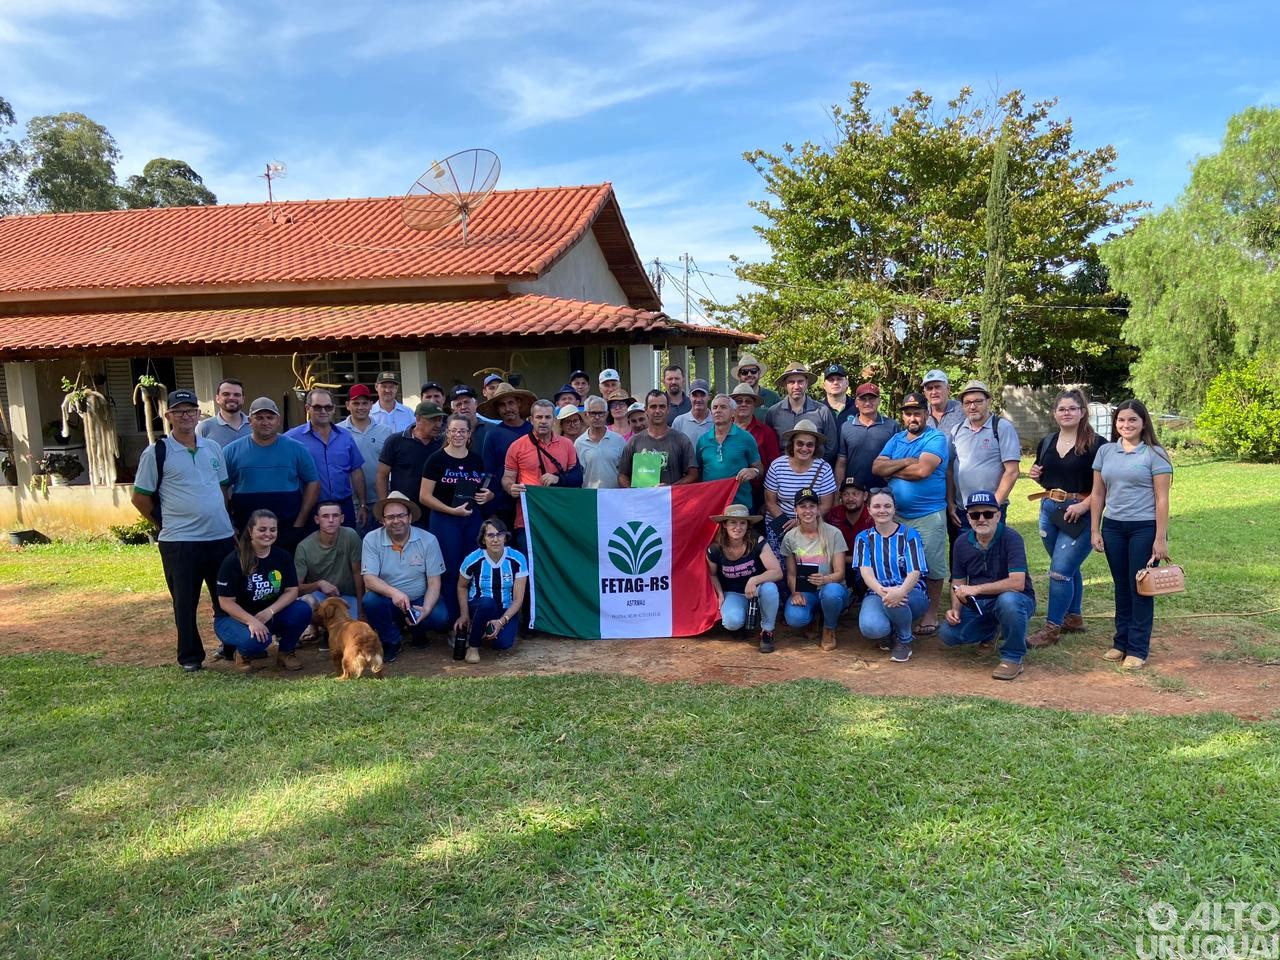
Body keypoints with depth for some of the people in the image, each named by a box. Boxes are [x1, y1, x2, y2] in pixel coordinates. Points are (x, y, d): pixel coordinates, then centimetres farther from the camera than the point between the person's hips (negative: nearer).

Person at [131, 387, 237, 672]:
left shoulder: (212, 447, 10)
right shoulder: (156, 453, -4)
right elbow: (140, 498, 0)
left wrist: (225, 521, 11)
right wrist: (165, 523, 2)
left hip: (222, 536, 4)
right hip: (180, 541, -4)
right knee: (185, 602, 5)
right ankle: (190, 656, 17)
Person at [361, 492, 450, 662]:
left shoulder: (428, 540, -9)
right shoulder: (372, 539, -10)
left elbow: (434, 582, -9)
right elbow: (369, 579, -18)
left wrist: (426, 609, -27)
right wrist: (394, 592, -38)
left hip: (419, 600, 0)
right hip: (388, 601, 0)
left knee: (440, 618, -28)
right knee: (370, 601, -32)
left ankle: (416, 629, 10)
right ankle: (392, 641, -2)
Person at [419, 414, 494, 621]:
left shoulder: (477, 459, 9)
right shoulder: (436, 459, -4)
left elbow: (486, 490, 23)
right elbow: (424, 496, -7)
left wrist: (487, 496, -1)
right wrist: (451, 510, -17)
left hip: (472, 520, 4)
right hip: (444, 521, -4)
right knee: (450, 571, -1)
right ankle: (452, 621, 9)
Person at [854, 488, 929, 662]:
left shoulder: (909, 534, -1)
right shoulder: (863, 538, 6)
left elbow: (915, 571, -13)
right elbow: (865, 571, -10)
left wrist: (900, 592, -37)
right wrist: (881, 591, -33)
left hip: (910, 593, -1)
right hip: (877, 592, 1)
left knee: (894, 600, -39)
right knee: (870, 628, -33)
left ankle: (905, 640, -7)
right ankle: (888, 632, 7)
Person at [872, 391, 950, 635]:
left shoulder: (936, 439, -6)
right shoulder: (896, 439, 12)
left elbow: (923, 470, -22)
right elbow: (876, 468, -1)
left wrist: (892, 470, -7)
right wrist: (906, 462, -14)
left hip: (929, 516, -6)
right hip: (897, 514, 6)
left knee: (931, 566, 1)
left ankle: (931, 614, 13)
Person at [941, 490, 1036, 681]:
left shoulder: (1010, 538, -19)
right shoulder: (962, 543, -1)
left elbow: (1017, 583, -28)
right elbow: (958, 582, 8)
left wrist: (976, 589, -28)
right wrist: (955, 609, -11)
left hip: (1016, 600, -5)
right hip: (978, 604, 5)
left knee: (1007, 600, -40)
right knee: (948, 633, -15)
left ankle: (1013, 658, -17)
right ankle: (989, 632, 19)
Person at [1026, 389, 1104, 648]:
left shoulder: (1095, 444, -9)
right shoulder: (1047, 443, 11)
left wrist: (1084, 505, -23)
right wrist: (1036, 475, 2)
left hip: (1078, 514, -6)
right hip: (1048, 510, 6)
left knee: (1060, 571, -9)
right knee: (1069, 568, 18)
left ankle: (1051, 628, -2)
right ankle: (1073, 618, 31)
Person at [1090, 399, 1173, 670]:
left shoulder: (1154, 454, -5)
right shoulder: (1105, 451, 7)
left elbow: (1162, 498, -7)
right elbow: (1097, 494, 10)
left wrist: (1161, 539, -11)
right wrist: (1095, 530, 6)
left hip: (1144, 528, -4)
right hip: (1113, 527, 4)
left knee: (1140, 588, 2)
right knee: (1121, 586, 11)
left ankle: (1138, 649, 9)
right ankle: (1121, 642, 21)